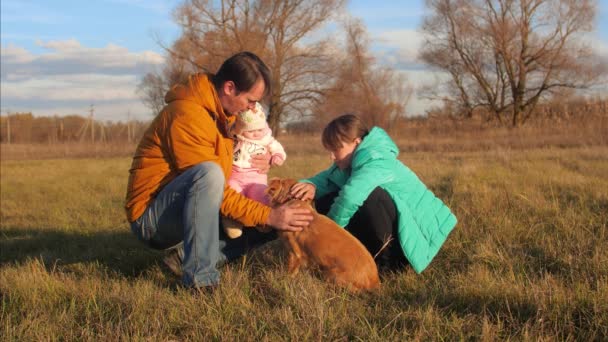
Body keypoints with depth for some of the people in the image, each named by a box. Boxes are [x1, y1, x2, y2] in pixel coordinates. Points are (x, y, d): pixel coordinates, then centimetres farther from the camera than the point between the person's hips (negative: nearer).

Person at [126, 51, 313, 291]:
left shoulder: (221, 114, 9)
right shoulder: (187, 115, -21)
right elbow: (210, 179, -25)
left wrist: (259, 161, -2)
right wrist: (268, 216, -25)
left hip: (188, 213, 9)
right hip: (151, 218, -9)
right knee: (208, 173, -37)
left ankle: (187, 257, -7)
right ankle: (200, 279, -35)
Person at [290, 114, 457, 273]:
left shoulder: (377, 164, -28)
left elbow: (351, 195, -43)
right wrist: (312, 186, -22)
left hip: (413, 231, -9)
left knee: (371, 197, -38)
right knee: (325, 202, 0)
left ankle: (389, 258, -17)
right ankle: (370, 251, 3)